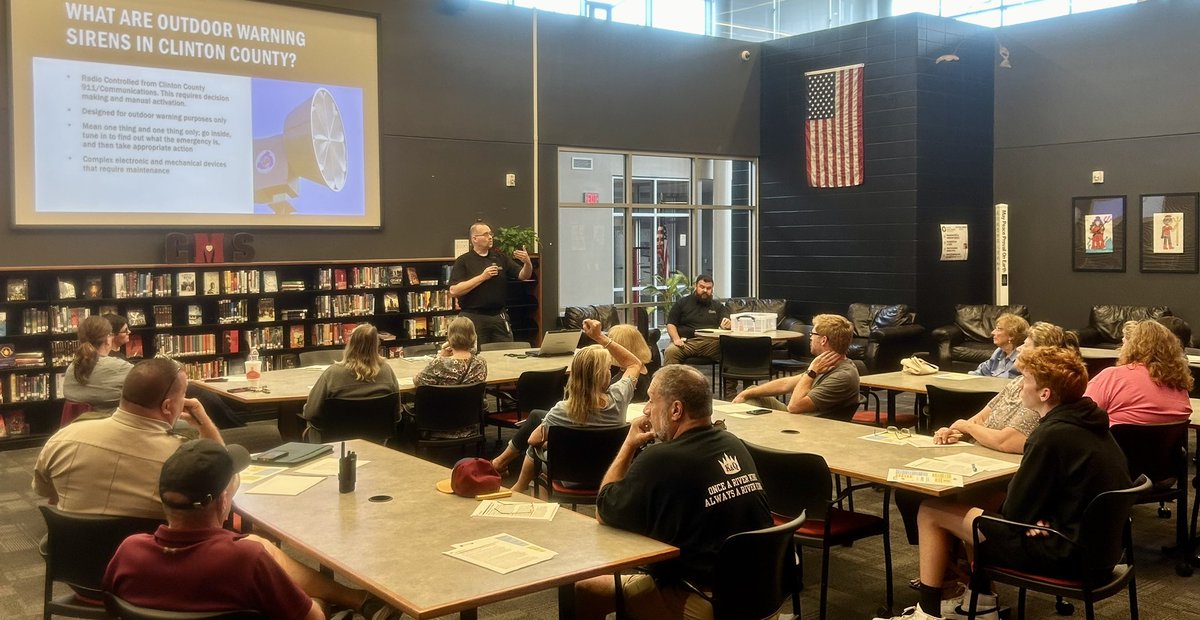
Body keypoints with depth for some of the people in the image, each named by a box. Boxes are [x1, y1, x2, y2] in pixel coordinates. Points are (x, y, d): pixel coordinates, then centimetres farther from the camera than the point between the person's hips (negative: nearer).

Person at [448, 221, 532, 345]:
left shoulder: (500, 258, 10)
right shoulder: (463, 261, -2)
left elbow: (524, 276, 7)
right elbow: (454, 291, -12)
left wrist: (527, 263, -16)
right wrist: (482, 277, -16)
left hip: (499, 316, 4)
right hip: (474, 317, -4)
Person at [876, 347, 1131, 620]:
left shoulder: (1052, 436, -25)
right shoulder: (1090, 421, 3)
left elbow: (1015, 512, -18)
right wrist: (1039, 517, -4)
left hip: (1065, 555, -9)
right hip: (1096, 542, 9)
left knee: (930, 512, 2)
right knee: (975, 505, 24)